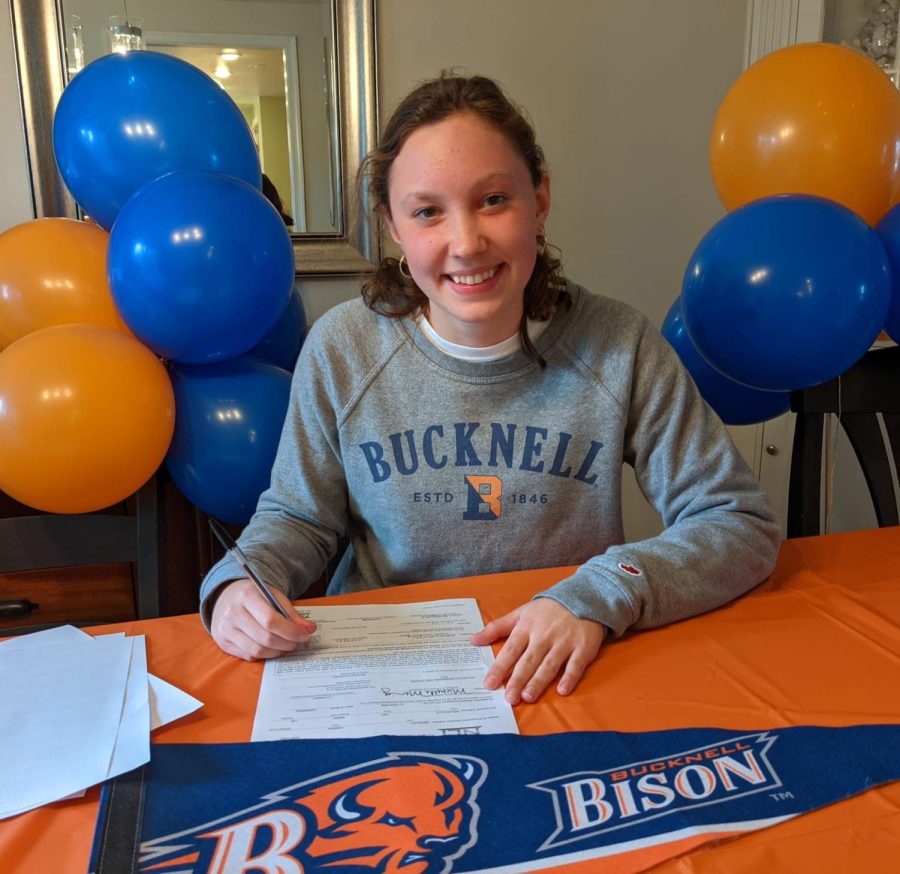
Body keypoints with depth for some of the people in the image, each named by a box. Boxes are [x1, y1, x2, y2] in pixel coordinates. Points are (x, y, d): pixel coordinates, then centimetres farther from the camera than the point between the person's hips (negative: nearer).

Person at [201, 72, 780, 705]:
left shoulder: (619, 348, -10)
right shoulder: (341, 349, -7)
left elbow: (743, 522, -7)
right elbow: (298, 517, 5)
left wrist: (601, 594, -21)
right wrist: (240, 582, -16)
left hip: (565, 678, -2)